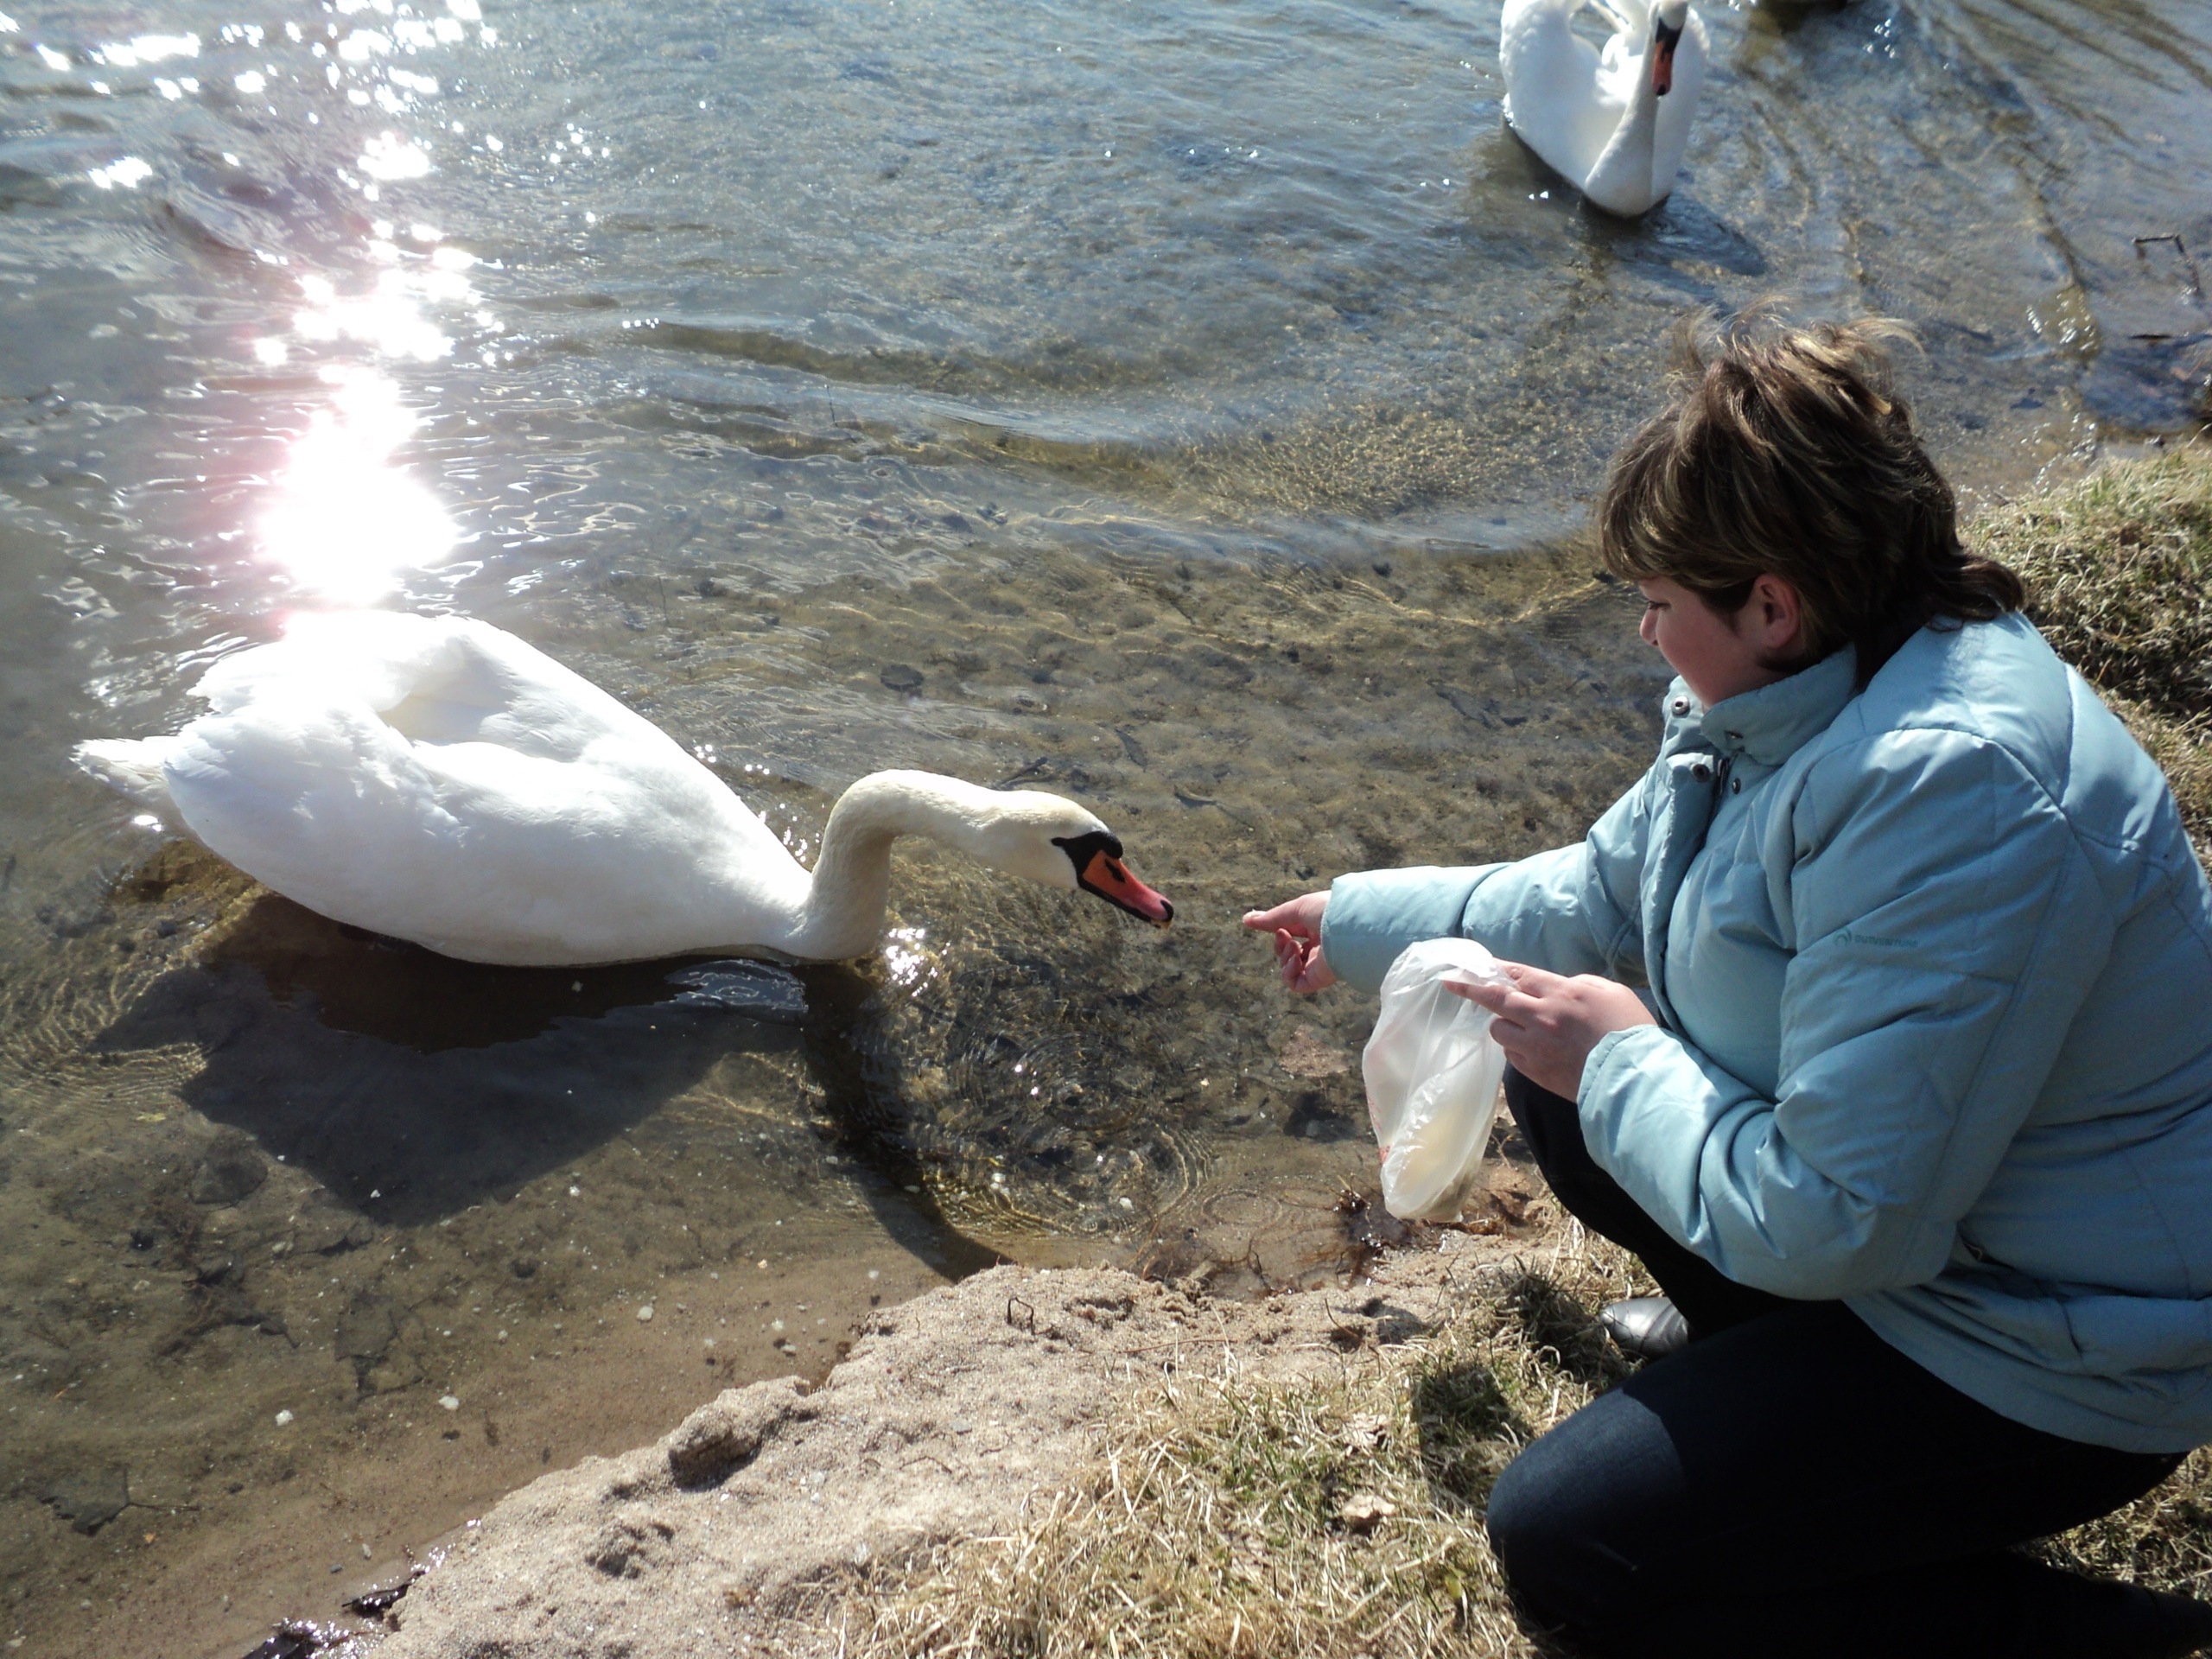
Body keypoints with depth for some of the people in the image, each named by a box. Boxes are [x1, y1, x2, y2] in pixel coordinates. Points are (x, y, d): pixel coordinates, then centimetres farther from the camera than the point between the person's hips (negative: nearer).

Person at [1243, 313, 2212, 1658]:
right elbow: (1604, 891, 11)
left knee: (1565, 1548, -8)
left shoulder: (1954, 794, -36)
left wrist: (1621, 1060, -18)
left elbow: (1829, 1224, -33)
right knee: (1557, 1071, 10)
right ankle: (1759, 1338, 23)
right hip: (1882, 1203, 9)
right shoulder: (1801, 690, -5)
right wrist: (1361, 920, 17)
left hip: (2045, 1352, -9)